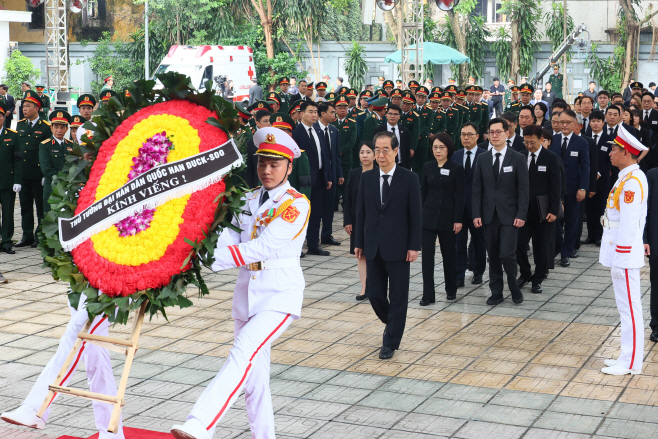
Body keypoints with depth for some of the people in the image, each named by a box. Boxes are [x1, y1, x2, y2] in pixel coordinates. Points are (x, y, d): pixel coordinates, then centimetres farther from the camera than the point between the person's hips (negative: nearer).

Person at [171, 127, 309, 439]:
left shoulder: (297, 204, -9)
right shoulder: (247, 200, 13)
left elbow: (264, 247, -20)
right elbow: (228, 237, 3)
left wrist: (214, 258, -27)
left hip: (279, 295, -7)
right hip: (247, 292, 7)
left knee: (244, 352, -26)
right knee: (254, 374, 12)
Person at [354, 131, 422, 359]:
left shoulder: (409, 178, -5)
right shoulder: (367, 178, 5)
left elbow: (415, 214, -5)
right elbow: (361, 212, 9)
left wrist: (414, 246, -10)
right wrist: (359, 243, 6)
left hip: (398, 247, -3)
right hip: (373, 247, 3)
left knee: (398, 297, 3)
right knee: (375, 294, 7)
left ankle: (391, 342, 14)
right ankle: (392, 324, 34)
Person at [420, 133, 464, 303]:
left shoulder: (456, 169, -4)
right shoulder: (428, 167, 4)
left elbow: (459, 196, -5)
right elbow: (423, 192, 9)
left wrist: (458, 220, -9)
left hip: (447, 217, -2)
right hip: (428, 217, 2)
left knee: (449, 254, 9)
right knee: (427, 254, -4)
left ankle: (451, 289, 27)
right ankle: (428, 294, -2)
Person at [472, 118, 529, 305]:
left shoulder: (517, 159, -2)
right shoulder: (483, 159, 7)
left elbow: (523, 189, -4)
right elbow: (477, 189, 7)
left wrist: (521, 215, -11)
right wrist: (477, 214, -1)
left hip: (510, 215, -3)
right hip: (489, 215, 3)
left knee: (507, 254, -11)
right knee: (493, 256, 7)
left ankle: (514, 288, 13)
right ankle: (496, 292, 18)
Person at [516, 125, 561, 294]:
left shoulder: (551, 159, -4)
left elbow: (556, 187, -5)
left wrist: (554, 210, -11)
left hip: (542, 211, -2)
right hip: (522, 209, 2)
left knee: (541, 247, 5)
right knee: (519, 243, -1)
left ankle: (538, 279, 19)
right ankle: (525, 274, 21)